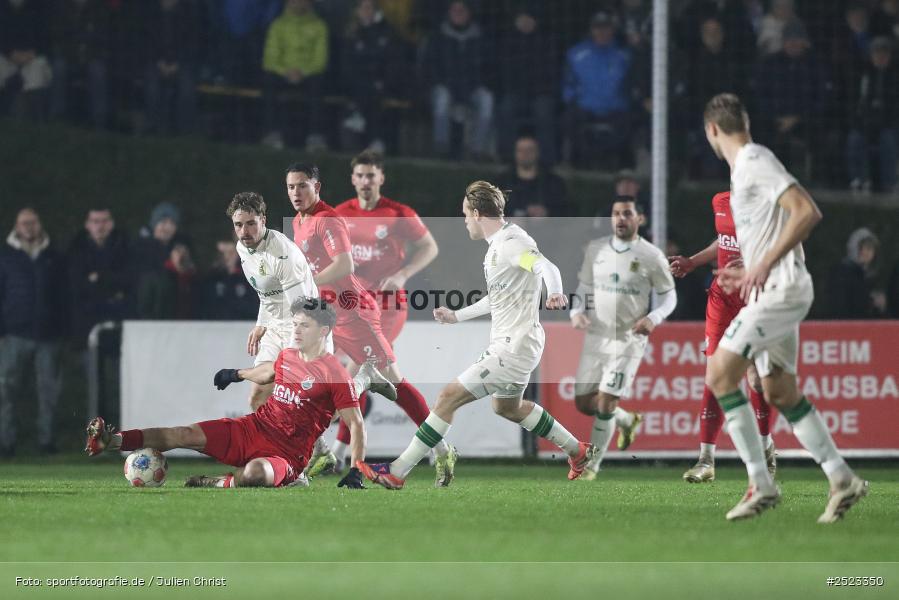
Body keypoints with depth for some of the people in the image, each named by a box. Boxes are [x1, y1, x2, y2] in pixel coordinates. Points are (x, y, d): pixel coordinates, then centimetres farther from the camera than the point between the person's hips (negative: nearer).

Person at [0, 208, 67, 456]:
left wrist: (62, 328, 4)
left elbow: (63, 295, 12)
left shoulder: (53, 257, 11)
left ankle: (46, 438, 9)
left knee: (49, 389, 2)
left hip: (48, 333, 1)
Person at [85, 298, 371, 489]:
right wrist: (238, 374, 52)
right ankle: (112, 441, -14)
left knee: (255, 473, -42)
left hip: (286, 454, -6)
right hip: (252, 429, 6)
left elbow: (356, 424, -10)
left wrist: (356, 472, -17)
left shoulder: (336, 376, -13)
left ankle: (220, 484, -13)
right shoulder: (287, 356, 10)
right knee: (187, 435, -9)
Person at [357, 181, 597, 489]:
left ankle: (397, 472, -8)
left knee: (450, 396, -10)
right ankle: (577, 450, 42)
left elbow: (547, 267, -38)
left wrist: (554, 293, -59)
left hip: (513, 349, -11)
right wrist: (457, 316, 32)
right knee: (508, 407, 30)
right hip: (510, 345, 11)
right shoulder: (499, 244, 13)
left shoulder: (511, 244, -19)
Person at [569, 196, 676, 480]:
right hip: (595, 337, 5)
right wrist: (577, 312, -4)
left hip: (628, 340, -5)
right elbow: (584, 286, 15)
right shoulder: (595, 249, 4)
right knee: (583, 403, 6)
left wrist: (653, 319, -17)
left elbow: (669, 296, 2)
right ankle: (627, 420, 37)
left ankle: (592, 466, 4)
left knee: (606, 401, -12)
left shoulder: (651, 256, -7)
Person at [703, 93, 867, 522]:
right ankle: (842, 481, 14)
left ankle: (760, 483, -15)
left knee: (720, 373, -14)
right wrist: (750, 274, 24)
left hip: (781, 290, -10)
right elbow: (771, 235, 25)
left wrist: (764, 265, -23)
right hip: (770, 292, 10)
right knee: (781, 393, 11)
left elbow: (807, 212, -22)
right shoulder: (743, 168, 18)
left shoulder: (755, 162, -12)